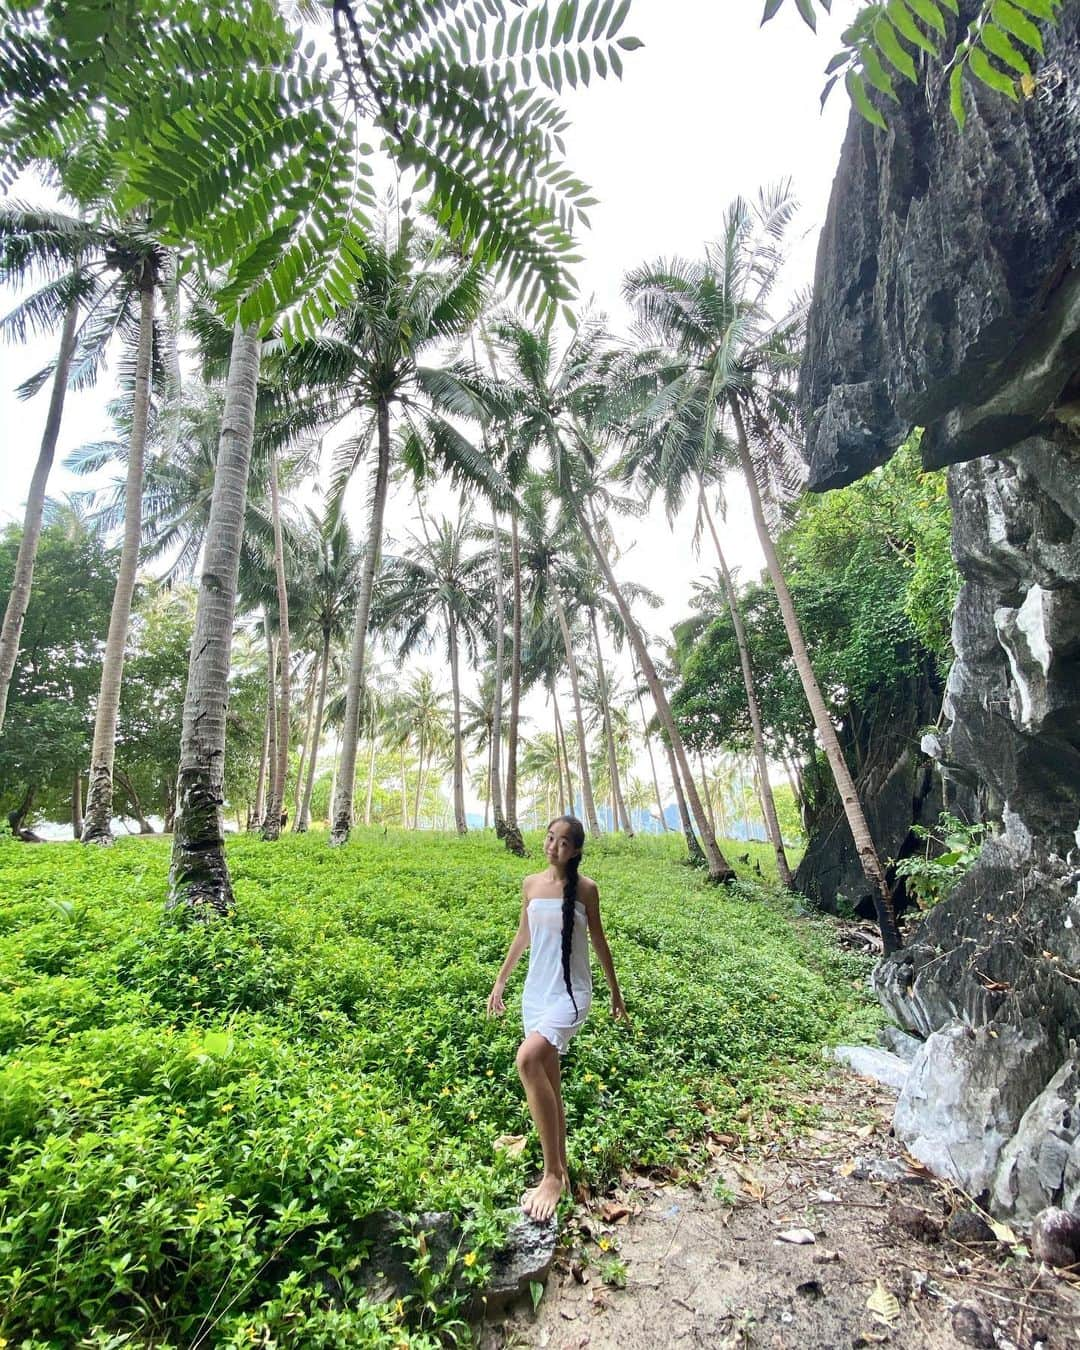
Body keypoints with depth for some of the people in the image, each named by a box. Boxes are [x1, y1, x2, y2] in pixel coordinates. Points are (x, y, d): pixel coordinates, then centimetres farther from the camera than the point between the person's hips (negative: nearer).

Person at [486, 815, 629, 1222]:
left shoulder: (586, 888, -6)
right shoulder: (530, 884, 3)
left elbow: (598, 941, 4)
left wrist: (615, 992, 10)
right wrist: (499, 982, 18)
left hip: (571, 993, -5)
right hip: (535, 992, 5)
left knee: (528, 1058, -26)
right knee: (548, 1082, 11)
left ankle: (553, 1174, -13)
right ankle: (559, 1169, 30)